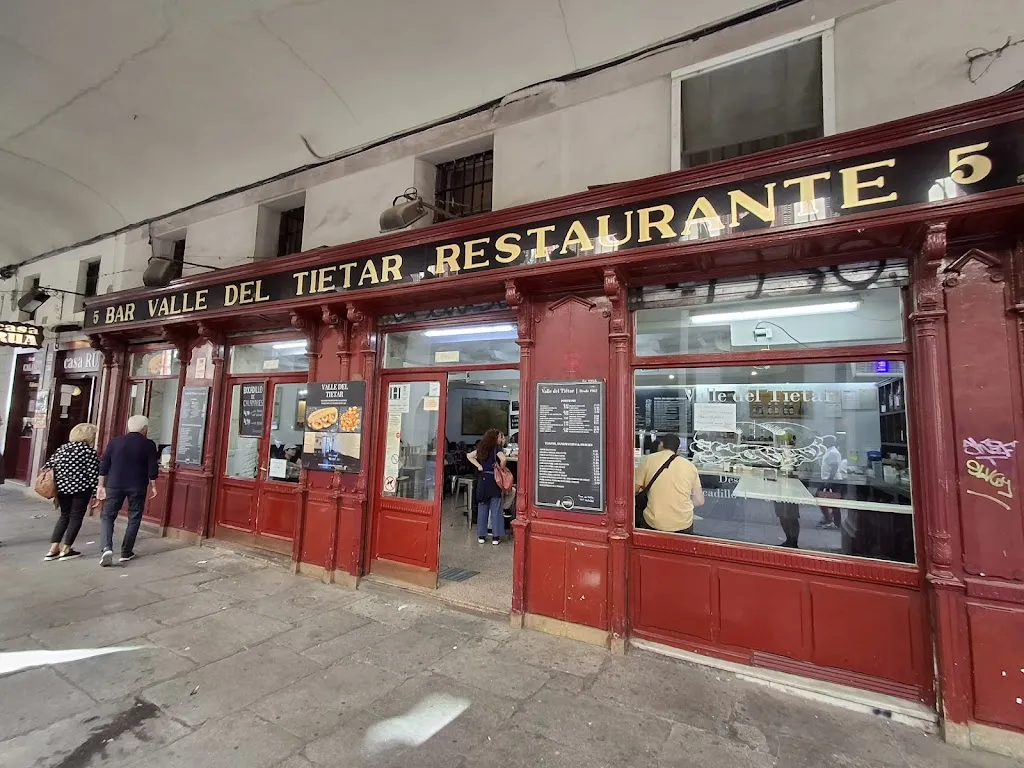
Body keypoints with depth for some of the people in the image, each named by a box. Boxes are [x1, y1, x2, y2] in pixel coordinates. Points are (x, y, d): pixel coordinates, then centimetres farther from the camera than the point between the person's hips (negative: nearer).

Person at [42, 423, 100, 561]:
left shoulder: (62, 448, 10)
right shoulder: (90, 452, -8)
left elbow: (47, 468, 10)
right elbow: (93, 475, -12)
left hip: (62, 488, 6)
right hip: (80, 489, -6)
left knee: (64, 516, 18)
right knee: (76, 517, 6)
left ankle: (53, 549, 15)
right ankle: (66, 550, 10)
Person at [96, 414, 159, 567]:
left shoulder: (115, 441, 5)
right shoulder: (149, 444, -4)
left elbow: (104, 465, 6)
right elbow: (153, 468, -5)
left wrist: (101, 485, 13)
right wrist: (153, 486, 6)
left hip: (115, 484, 2)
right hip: (137, 487, -2)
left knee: (108, 516, 11)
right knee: (134, 518, 9)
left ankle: (107, 548, -7)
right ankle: (126, 552, 13)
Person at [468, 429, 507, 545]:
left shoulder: (481, 448, 9)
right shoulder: (496, 448, -9)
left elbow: (469, 455, 12)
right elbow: (503, 459, -27)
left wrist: (478, 465, 7)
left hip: (483, 479, 5)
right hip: (493, 479, -5)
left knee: (482, 508, 11)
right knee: (495, 509, 3)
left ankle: (481, 536, 16)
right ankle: (495, 537, 6)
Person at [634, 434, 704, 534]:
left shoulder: (648, 460, -3)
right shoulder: (689, 465, 3)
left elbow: (633, 490, -1)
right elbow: (699, 501, 7)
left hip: (654, 523, -3)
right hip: (683, 526, 4)